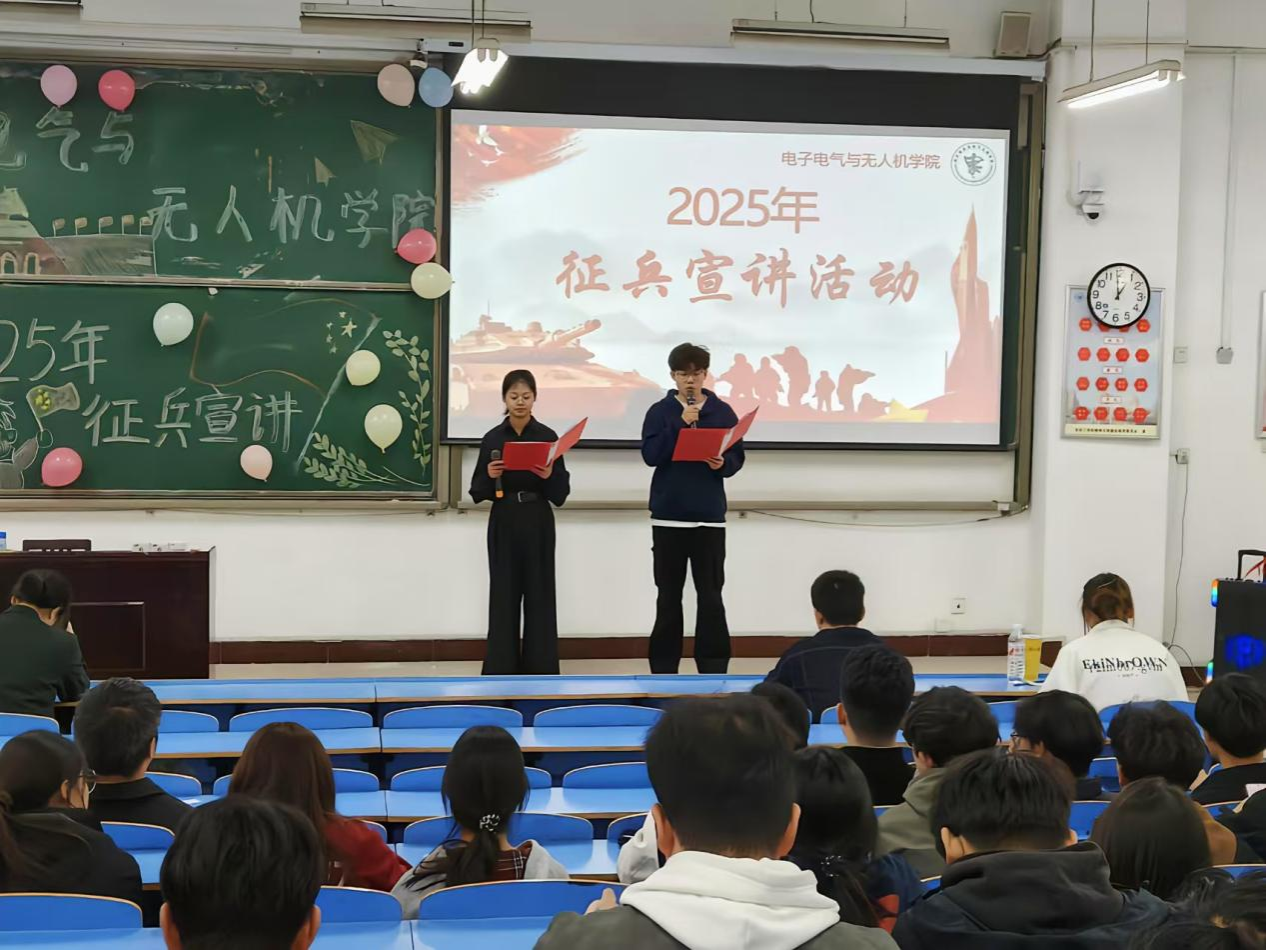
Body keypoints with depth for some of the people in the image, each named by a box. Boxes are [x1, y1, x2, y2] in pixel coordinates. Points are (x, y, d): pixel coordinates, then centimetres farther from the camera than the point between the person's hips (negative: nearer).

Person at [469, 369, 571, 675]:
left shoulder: (548, 436, 0)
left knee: (539, 594, 2)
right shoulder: (492, 438, 2)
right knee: (504, 596, 2)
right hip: (503, 524, 1)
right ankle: (501, 670, 8)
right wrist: (489, 476, -15)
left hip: (538, 523, -1)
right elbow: (477, 492, 4)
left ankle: (539, 669, 9)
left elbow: (562, 493, 0)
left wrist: (550, 476, -20)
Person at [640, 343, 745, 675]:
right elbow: (651, 455, -10)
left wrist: (722, 463, -16)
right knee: (669, 596, 6)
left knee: (711, 596, 0)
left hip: (710, 516, 1)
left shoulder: (723, 412, 5)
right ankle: (664, 666, 13)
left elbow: (737, 457, 5)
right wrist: (680, 424, -17)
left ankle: (714, 667, 5)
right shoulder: (660, 411, 2)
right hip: (668, 515, 0)